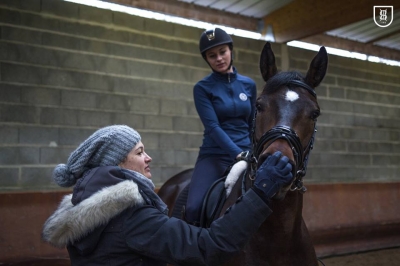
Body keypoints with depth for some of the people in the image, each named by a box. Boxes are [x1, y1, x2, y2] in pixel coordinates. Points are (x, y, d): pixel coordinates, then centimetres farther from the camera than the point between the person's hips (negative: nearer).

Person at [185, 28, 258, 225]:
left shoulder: (249, 85, 10)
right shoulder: (202, 88, -2)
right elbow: (213, 127, -13)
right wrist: (239, 154, -24)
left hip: (245, 155, 4)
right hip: (214, 156, -3)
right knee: (193, 208, -23)